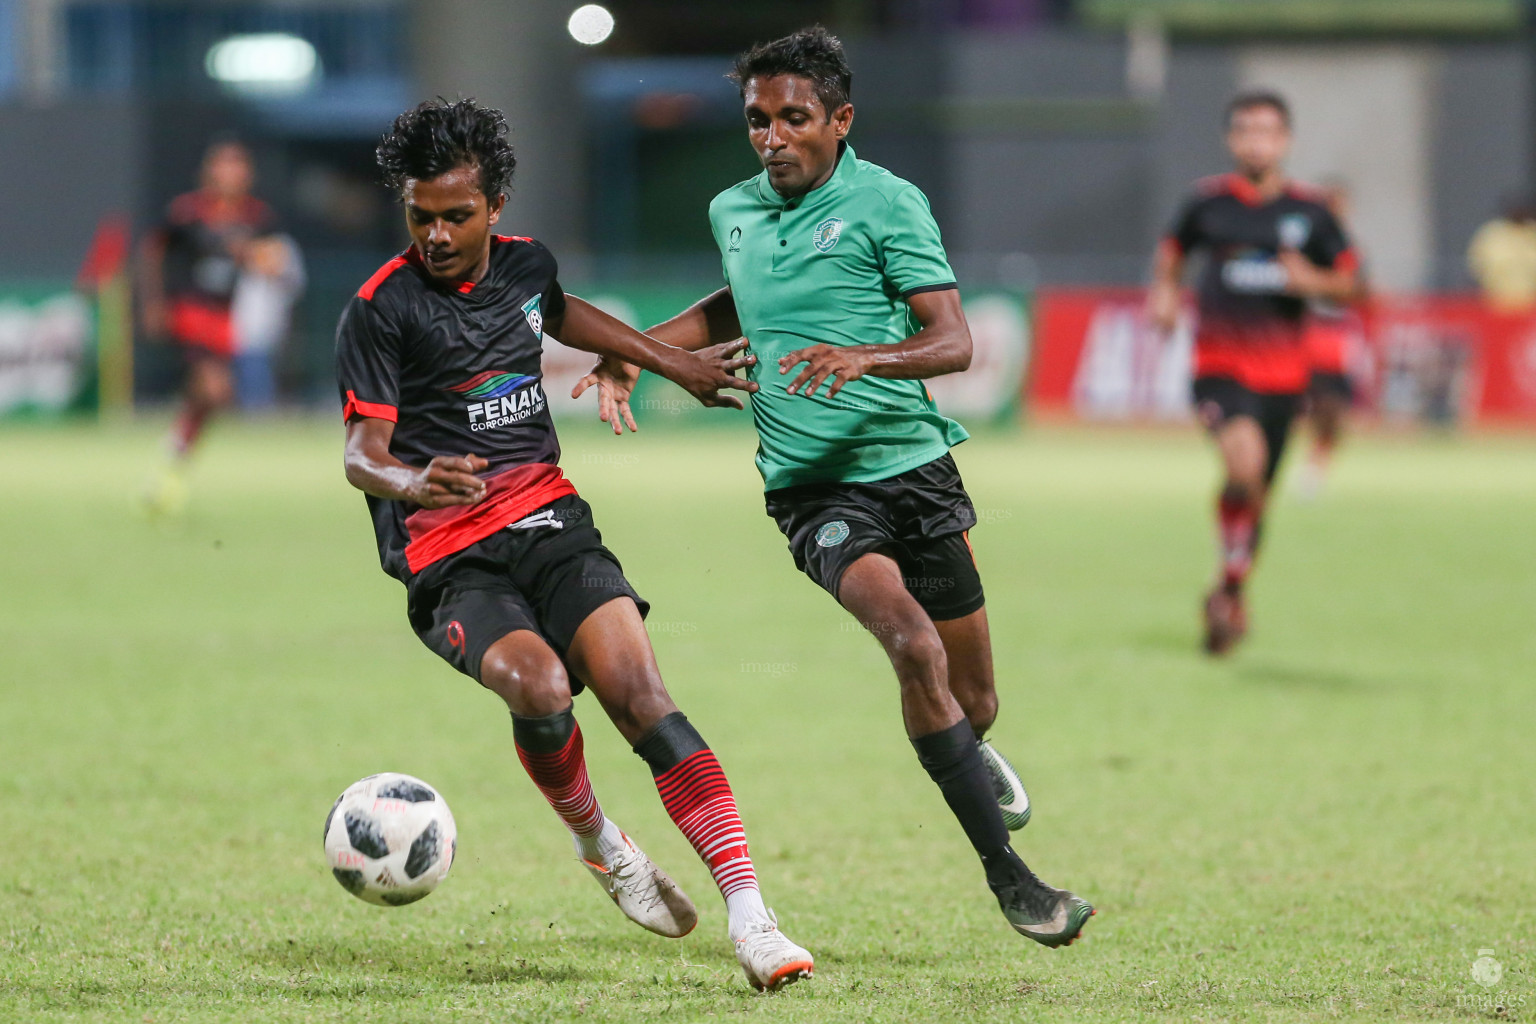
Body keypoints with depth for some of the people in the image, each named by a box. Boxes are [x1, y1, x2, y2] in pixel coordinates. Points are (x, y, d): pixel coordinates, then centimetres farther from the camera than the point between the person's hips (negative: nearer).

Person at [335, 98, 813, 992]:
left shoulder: (527, 264, 10)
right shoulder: (381, 309, -7)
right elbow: (363, 453, -11)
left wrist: (678, 365, 42)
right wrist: (414, 483, -34)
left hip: (547, 518, 4)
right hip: (450, 564, -4)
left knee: (639, 694, -19)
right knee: (538, 686, -31)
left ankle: (749, 915, -25)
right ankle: (601, 845, 0)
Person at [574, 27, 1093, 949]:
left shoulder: (887, 203, -7)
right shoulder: (734, 212, 7)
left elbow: (954, 342, -14)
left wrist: (865, 358, -32)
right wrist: (634, 349, 16)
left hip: (914, 466, -1)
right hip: (814, 488, 1)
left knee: (972, 700, 8)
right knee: (914, 644, -26)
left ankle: (971, 755, 49)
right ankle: (1005, 872, -21)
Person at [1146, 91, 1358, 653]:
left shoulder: (1309, 211, 2)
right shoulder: (1208, 200, 2)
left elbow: (1347, 282, 8)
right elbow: (1172, 249, 19)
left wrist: (1313, 281, -13)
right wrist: (1164, 290, -1)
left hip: (1282, 372, 2)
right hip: (1219, 363, -2)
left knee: (1254, 494, 9)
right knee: (1245, 460, -27)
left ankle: (1230, 593, 32)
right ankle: (1230, 575, -8)